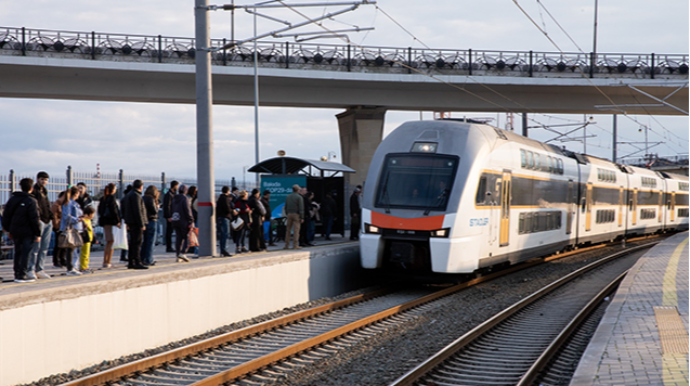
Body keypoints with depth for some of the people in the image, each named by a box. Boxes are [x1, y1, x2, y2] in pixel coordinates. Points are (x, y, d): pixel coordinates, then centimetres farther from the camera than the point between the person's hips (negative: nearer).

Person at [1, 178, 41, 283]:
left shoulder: (12, 199, 7)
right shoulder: (31, 201, -13)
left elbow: (6, 215, 12)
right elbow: (35, 219, -15)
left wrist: (8, 229, 20)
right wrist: (38, 234, -10)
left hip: (15, 231, 6)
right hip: (28, 232, -6)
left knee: (17, 252, 16)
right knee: (25, 253, -2)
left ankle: (17, 273, 21)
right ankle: (22, 275, -4)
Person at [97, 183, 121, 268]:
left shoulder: (103, 198, 12)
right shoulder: (111, 198, -12)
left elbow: (99, 210, 14)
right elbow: (113, 210, -17)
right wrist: (118, 221, -14)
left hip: (104, 221, 8)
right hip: (111, 221, -8)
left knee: (108, 242, 16)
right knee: (111, 242, -4)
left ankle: (105, 262, 17)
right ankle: (108, 262, -7)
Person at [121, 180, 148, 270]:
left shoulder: (128, 195, 18)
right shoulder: (135, 195, -14)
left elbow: (124, 210, 21)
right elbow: (137, 211, -19)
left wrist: (127, 223, 21)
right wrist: (142, 224, -18)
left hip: (131, 223, 10)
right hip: (136, 223, -10)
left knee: (132, 243, 12)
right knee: (137, 243, -9)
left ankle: (131, 263, 15)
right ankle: (137, 263, -10)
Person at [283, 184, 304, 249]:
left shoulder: (288, 197, 10)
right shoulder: (299, 197, -8)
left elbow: (286, 207, 13)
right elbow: (301, 208, -11)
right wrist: (302, 217, -10)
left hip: (289, 214, 5)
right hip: (296, 214, -5)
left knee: (288, 230, 8)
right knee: (296, 230, -4)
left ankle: (286, 245, 8)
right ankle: (295, 245, -7)